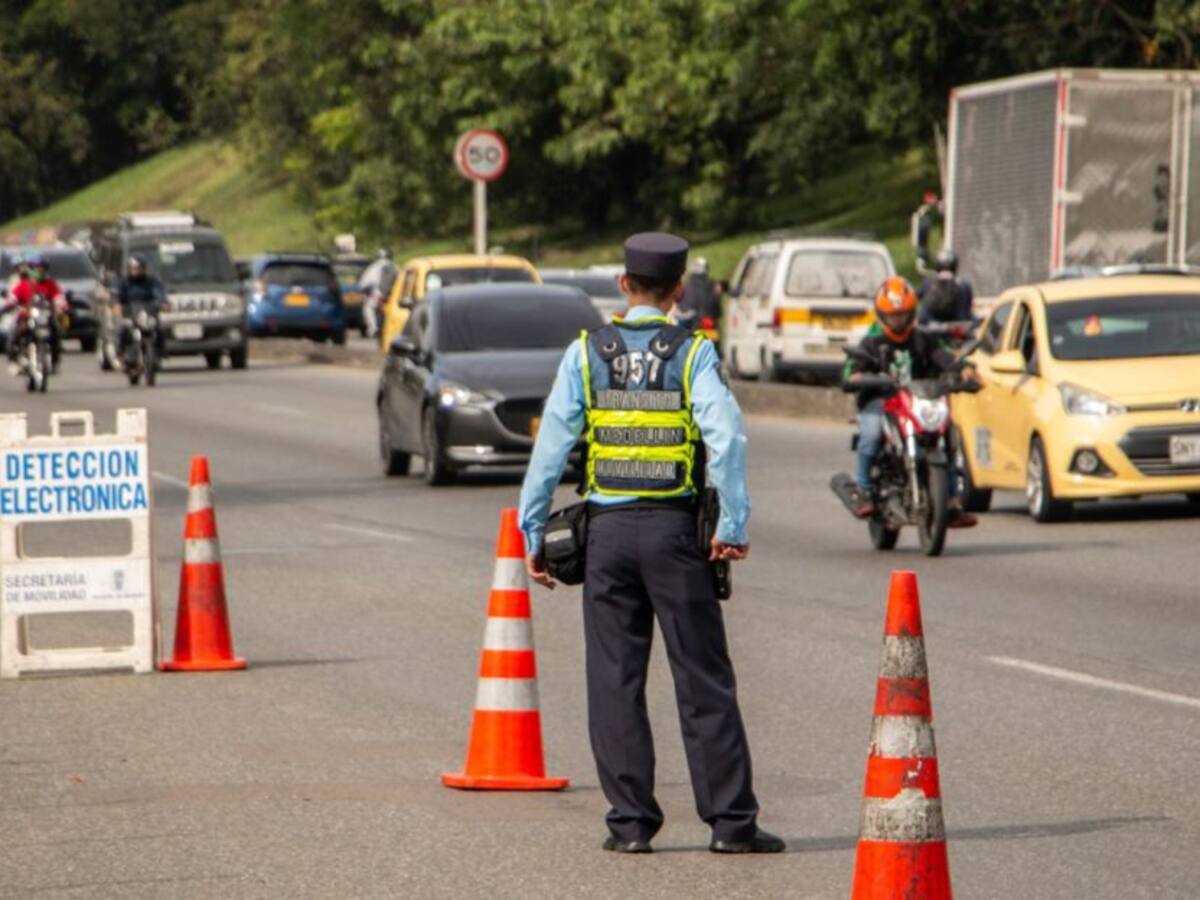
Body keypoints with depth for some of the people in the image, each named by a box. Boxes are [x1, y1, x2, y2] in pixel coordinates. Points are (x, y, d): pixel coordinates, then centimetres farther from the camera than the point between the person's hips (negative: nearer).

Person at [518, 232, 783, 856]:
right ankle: (730, 821, 2)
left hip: (608, 530, 1)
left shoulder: (585, 354, 3)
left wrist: (533, 533, 6)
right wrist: (733, 526, -12)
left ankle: (631, 821, 5)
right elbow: (725, 437, -15)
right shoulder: (693, 353, -2)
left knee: (615, 682, 7)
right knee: (704, 681, 2)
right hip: (674, 529, -1)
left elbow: (551, 446, 0)